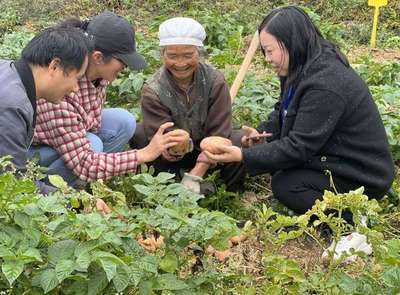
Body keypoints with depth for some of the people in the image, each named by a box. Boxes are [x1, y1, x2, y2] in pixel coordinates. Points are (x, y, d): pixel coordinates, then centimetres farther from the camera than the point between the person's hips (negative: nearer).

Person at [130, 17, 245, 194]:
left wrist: (195, 175, -30)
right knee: (139, 135, -27)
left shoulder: (215, 81, -17)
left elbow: (218, 133, -21)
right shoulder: (153, 91, -20)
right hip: (175, 158, 0)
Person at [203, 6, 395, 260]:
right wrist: (262, 133, -8)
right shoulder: (308, 68, 0)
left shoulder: (325, 84, -29)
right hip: (335, 157, 10)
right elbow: (284, 113, 12)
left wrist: (242, 155, -26)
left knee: (283, 185, -17)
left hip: (362, 176, -10)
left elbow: (298, 147, -28)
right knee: (279, 165, 4)